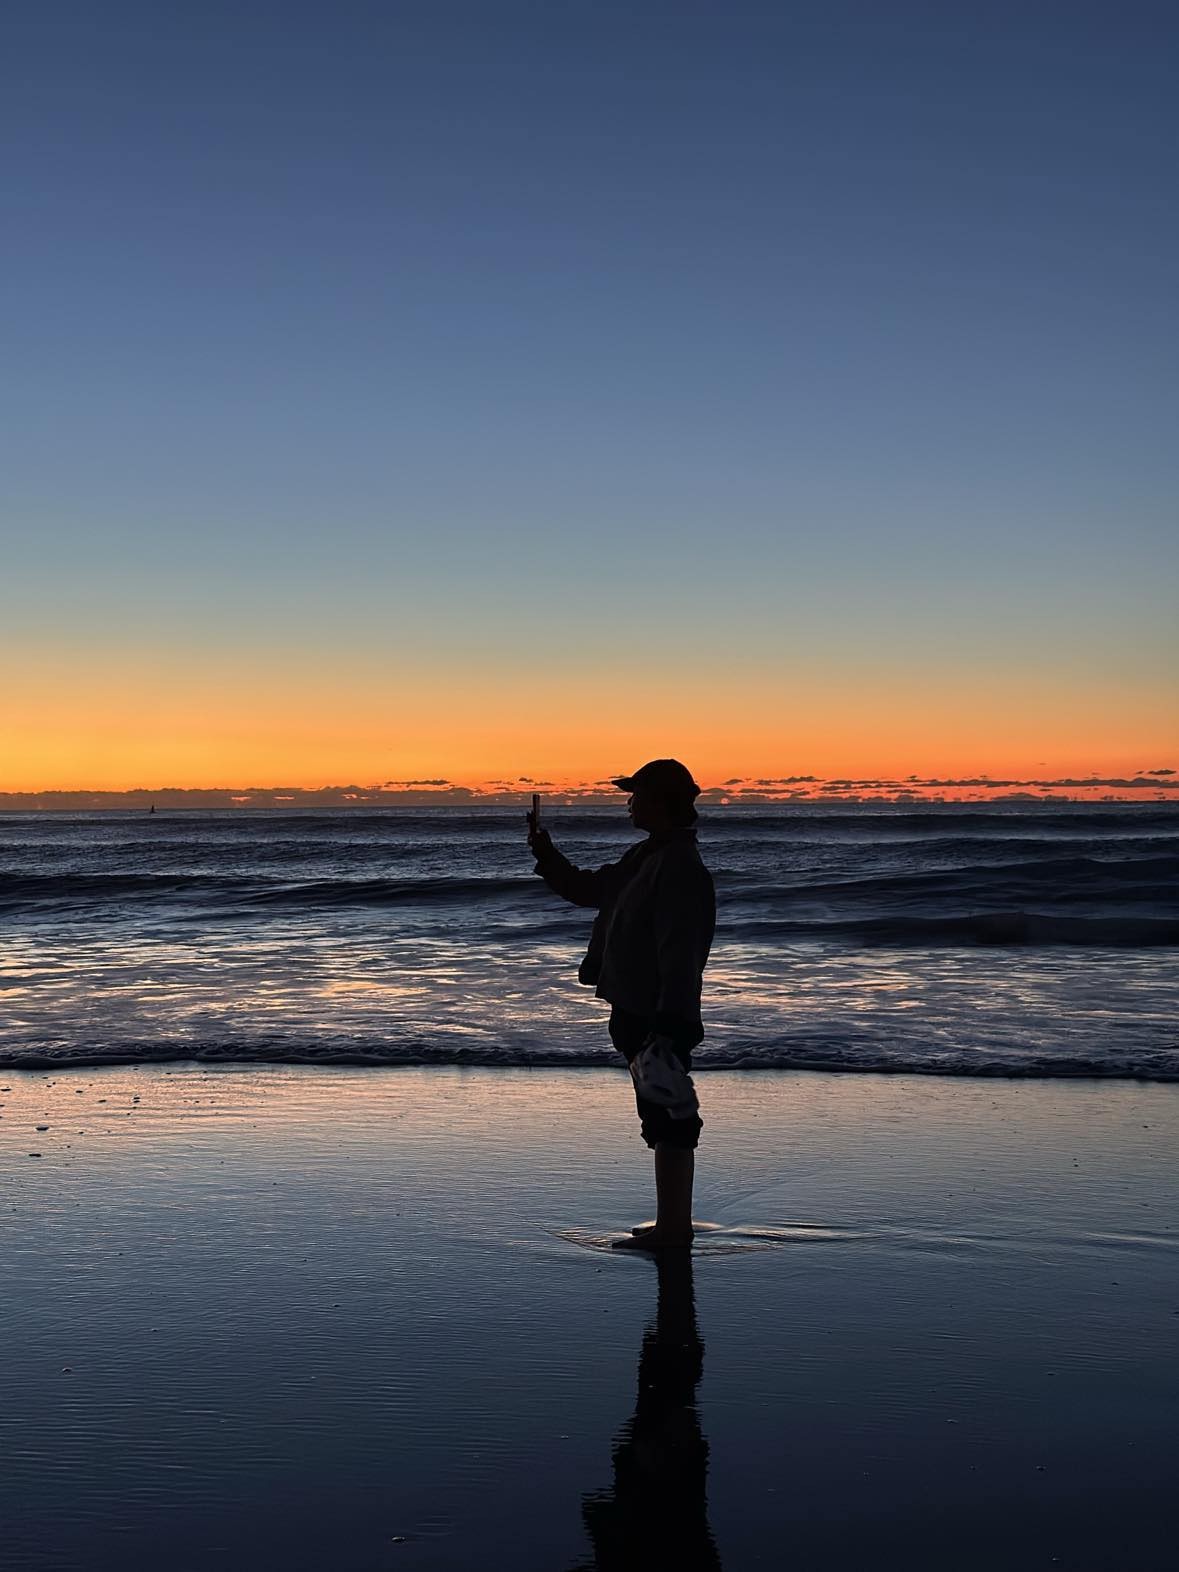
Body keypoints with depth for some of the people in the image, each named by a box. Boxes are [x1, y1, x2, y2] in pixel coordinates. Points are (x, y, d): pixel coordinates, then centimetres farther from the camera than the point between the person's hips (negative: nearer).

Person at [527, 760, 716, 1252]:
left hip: (660, 1021, -11)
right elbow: (586, 889, 29)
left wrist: (668, 1027, -26)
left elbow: (679, 956, -24)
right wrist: (545, 852, 17)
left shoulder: (680, 866, -18)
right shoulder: (647, 858, 14)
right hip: (638, 1014, 11)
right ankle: (672, 1225, 25)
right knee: (666, 1124, 16)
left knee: (669, 1122, -4)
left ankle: (673, 1230, 3)